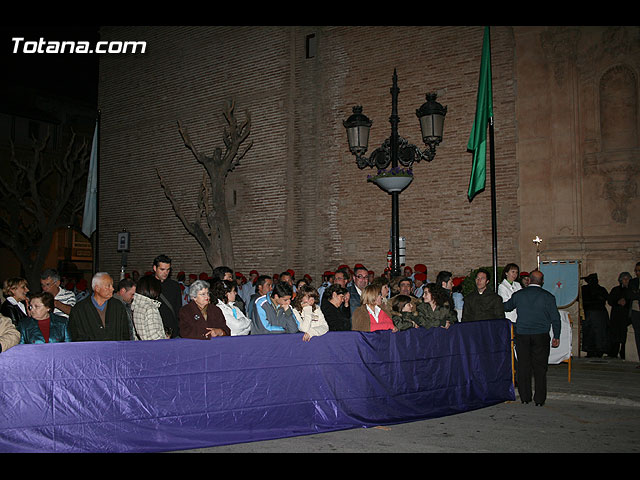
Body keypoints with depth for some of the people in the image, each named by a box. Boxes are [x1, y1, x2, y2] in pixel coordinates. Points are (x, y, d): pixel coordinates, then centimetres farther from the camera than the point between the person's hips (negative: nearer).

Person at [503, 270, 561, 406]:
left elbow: (506, 307, 18)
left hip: (522, 335, 1)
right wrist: (556, 337, 11)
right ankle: (539, 399, 6)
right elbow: (555, 318, 1)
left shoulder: (518, 295, 2)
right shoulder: (548, 296, -3)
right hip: (541, 335, -1)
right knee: (540, 367, 4)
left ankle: (525, 397, 13)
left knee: (523, 366, 8)